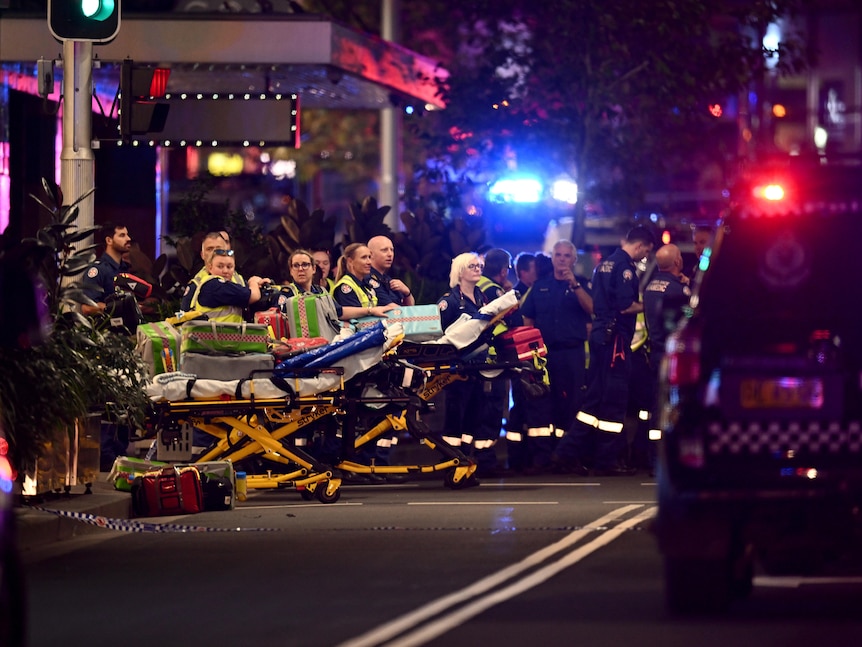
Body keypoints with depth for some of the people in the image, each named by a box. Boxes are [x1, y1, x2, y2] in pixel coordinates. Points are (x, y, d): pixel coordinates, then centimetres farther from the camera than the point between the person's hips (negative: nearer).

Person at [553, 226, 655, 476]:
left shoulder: (605, 263, 16)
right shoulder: (624, 266, -12)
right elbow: (626, 306, -20)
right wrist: (645, 305, -3)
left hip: (600, 334, 9)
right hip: (616, 336, -9)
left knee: (595, 397, 11)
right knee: (614, 399, -3)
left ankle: (568, 453, 8)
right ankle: (608, 460, 1)